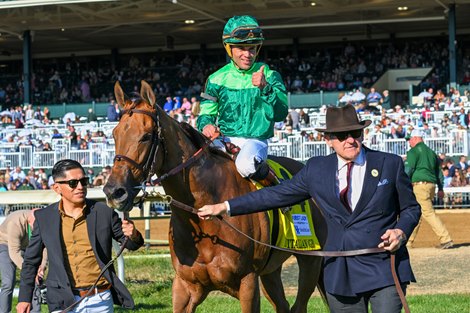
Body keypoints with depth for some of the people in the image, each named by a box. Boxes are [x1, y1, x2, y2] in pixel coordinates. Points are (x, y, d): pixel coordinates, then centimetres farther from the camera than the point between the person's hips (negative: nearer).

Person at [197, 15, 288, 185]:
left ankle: (273, 183, -6)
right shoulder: (217, 79, 7)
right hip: (225, 141, 3)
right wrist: (206, 125, -14)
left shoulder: (269, 76, 2)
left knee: (246, 164, -37)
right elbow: (206, 112, 10)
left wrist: (265, 88, -24)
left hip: (255, 141, -3)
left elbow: (280, 114, -8)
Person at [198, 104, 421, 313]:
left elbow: (411, 208, 9)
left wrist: (401, 231, -14)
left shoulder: (390, 164, 1)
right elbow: (276, 195, 11)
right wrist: (225, 207, 8)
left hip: (384, 269, -2)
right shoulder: (316, 170, 7)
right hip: (339, 274, 3)